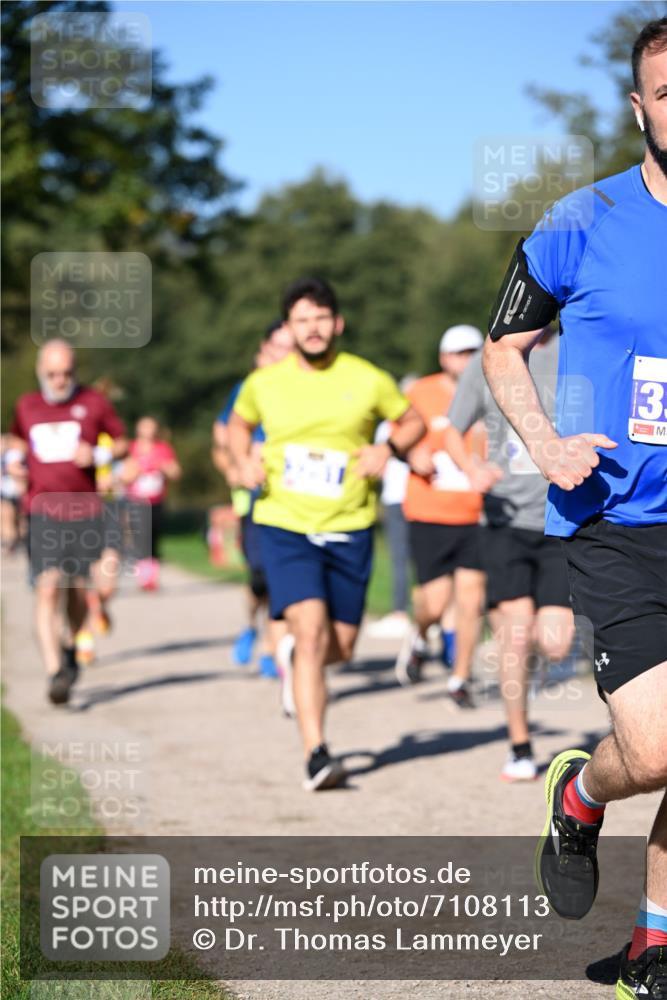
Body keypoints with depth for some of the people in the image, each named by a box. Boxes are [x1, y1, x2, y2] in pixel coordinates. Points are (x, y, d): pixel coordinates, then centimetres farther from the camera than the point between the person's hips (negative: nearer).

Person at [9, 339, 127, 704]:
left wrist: (99, 455, -9)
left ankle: (70, 646, 38)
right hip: (42, 513, 0)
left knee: (78, 591, 8)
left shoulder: (94, 403, 3)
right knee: (48, 590, -14)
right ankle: (55, 672, -17)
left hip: (85, 512, 0)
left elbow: (121, 442, 10)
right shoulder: (26, 406, 8)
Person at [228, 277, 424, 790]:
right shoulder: (264, 383, 1)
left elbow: (414, 420, 12)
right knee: (312, 630, -19)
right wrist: (244, 461, 1)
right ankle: (317, 755, -18)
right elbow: (239, 423, 21)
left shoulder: (368, 380, -2)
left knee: (341, 647, 7)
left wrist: (389, 448, -8)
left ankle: (294, 651, 45)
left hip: (349, 529, 1)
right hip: (285, 525, -1)